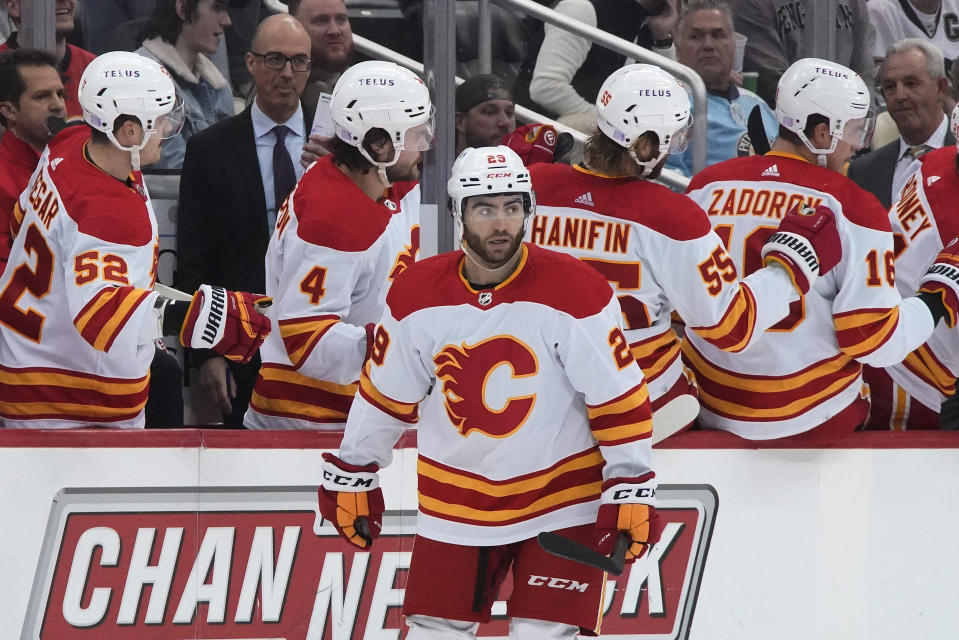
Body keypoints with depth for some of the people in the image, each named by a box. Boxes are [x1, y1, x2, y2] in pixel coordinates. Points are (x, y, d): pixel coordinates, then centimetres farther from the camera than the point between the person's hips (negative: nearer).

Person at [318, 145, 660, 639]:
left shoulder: (576, 292, -15)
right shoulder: (417, 295, -5)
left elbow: (618, 397, -11)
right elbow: (384, 395, 8)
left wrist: (631, 489, -12)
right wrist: (350, 475, 13)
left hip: (561, 502, -3)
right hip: (455, 505, 3)